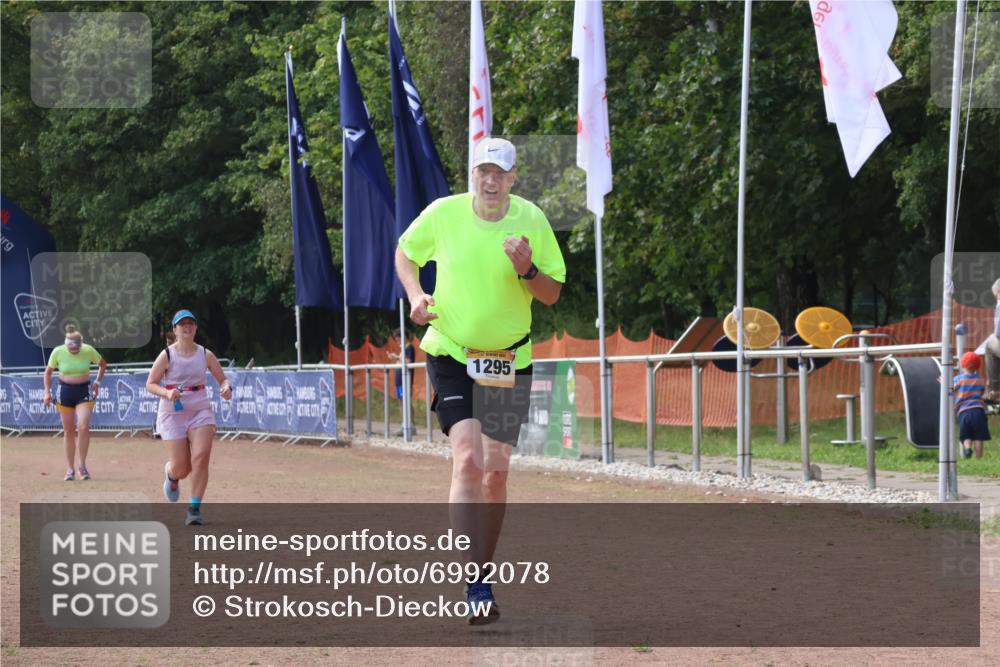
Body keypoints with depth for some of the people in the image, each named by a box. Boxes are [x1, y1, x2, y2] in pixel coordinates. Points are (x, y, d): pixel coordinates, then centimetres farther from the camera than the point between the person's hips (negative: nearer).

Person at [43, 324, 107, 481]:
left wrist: (98, 382, 3)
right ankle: (70, 468, 14)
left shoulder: (88, 351, -10)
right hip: (65, 391, 1)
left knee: (83, 427, -16)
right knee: (68, 431, 5)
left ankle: (82, 465, -2)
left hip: (84, 391, -1)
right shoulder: (58, 352, -10)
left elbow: (103, 364, 10)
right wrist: (47, 392, -1)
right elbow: (48, 372, 6)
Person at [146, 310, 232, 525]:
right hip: (173, 414, -2)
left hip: (201, 412, 2)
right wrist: (167, 393, -21)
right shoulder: (167, 355, -3)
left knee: (201, 457, -18)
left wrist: (226, 388, -12)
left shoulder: (205, 355, 4)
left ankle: (194, 508, -9)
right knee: (181, 468, -5)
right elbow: (150, 384, -1)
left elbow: (222, 379, 11)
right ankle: (171, 473, 35)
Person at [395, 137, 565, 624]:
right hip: (450, 354, -2)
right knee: (468, 459, -19)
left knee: (496, 473, 6)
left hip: (509, 360, 2)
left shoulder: (533, 221, -5)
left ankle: (482, 570, 25)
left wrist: (527, 270, -21)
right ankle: (476, 589, -24)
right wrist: (415, 294, -6)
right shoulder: (442, 213, -7)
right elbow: (405, 251, 12)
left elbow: (552, 295, -1)